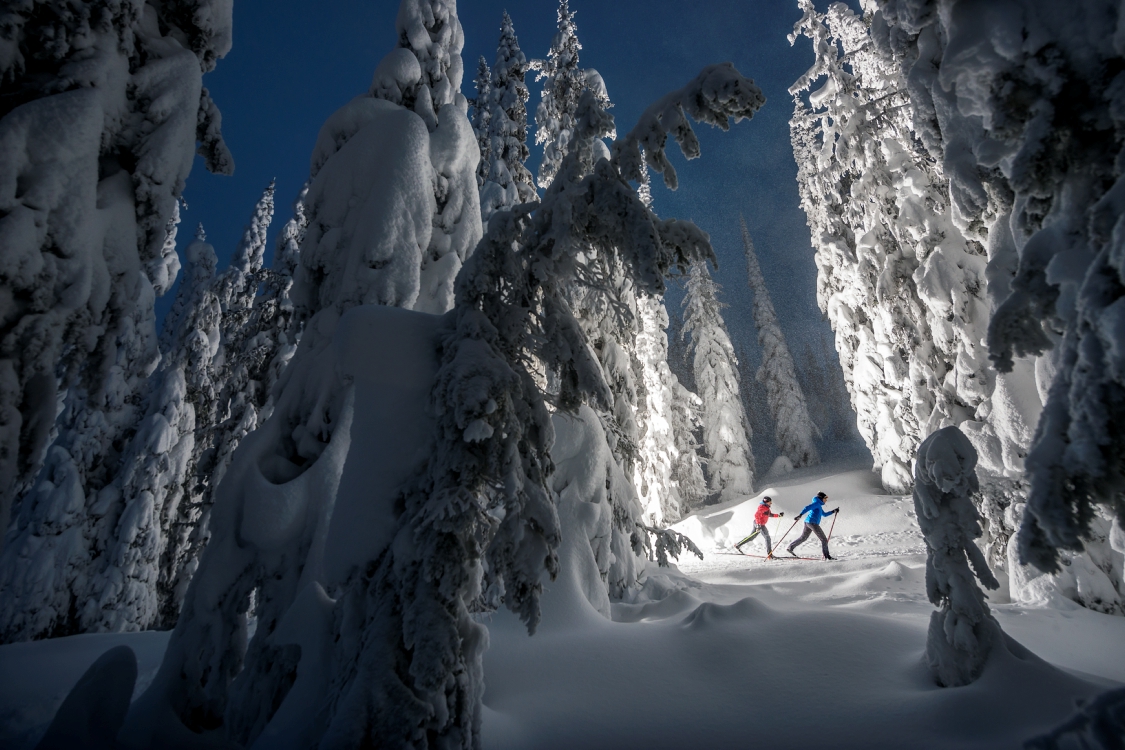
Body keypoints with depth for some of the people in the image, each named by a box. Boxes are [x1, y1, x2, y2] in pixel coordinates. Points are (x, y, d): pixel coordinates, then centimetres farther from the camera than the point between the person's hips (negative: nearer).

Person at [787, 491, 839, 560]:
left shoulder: (819, 506, 26)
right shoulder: (817, 503, -5)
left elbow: (824, 514, 37)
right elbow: (807, 508, -19)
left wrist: (833, 511, 30)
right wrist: (800, 514, -30)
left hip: (808, 522, 10)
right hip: (813, 523, -10)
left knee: (803, 537, 20)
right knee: (824, 539, -5)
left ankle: (790, 547, 23)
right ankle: (827, 556, -4)